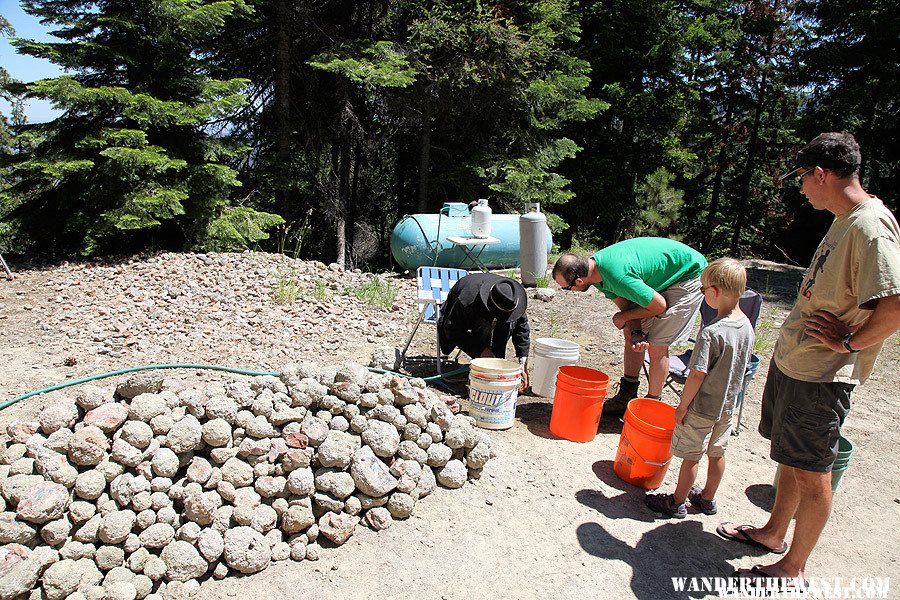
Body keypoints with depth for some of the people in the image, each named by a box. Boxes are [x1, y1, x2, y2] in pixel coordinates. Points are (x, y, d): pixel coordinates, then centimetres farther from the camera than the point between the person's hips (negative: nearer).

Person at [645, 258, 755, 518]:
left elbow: (698, 374, -25)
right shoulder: (747, 327, -3)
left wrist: (682, 406, -14)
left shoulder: (711, 333, -28)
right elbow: (741, 367, 8)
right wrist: (729, 395, 19)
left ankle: (677, 502, 23)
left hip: (702, 408, -8)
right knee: (716, 453, 21)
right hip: (728, 404, 8)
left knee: (691, 456, 7)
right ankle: (707, 498, 38)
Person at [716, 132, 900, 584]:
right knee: (790, 458, 22)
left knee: (811, 473, 6)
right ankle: (774, 534, 40)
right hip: (791, 360, 10)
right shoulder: (846, 221, 10)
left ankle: (793, 569, 23)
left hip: (820, 376, -10)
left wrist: (849, 343, -19)